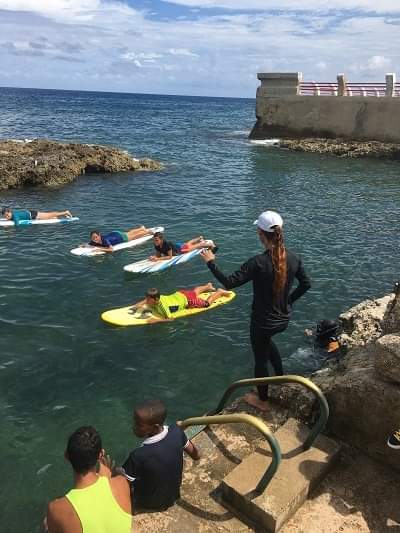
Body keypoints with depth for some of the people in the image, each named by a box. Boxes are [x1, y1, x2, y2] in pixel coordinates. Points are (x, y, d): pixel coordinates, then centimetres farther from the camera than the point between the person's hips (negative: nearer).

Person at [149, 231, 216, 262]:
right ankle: (200, 238, 61)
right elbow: (158, 255, -12)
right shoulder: (156, 246, -25)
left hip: (180, 248, -6)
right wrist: (153, 257, -34)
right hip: (176, 246, 6)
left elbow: (170, 256, -38)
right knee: (188, 244, 33)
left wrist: (158, 259, -45)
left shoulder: (167, 244, -44)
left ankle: (210, 243, 42)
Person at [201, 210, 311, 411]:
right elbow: (306, 284, 2)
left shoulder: (258, 263, -29)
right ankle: (281, 376, 46)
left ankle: (262, 401, 39)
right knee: (266, 340, 37)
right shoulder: (293, 258, -11)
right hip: (284, 319, 6)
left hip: (263, 322, -6)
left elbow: (229, 283, -25)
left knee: (261, 359, 18)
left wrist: (211, 262, -13)